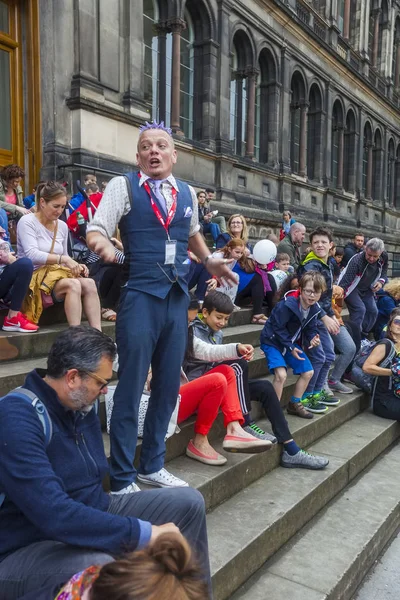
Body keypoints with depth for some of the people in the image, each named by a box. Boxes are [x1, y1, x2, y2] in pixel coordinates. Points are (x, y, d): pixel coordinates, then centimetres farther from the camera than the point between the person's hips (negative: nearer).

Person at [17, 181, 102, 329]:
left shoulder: (62, 226, 13)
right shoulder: (27, 222, -5)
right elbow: (32, 255, -18)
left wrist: (76, 266, -4)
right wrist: (63, 258, -26)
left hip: (57, 274, 6)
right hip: (34, 277, -6)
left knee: (89, 283, -24)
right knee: (73, 285, -33)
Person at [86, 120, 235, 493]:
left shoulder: (188, 193, 15)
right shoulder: (122, 186, 0)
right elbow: (96, 230, -9)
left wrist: (208, 260, 19)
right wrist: (102, 244, -30)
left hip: (177, 297, 6)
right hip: (140, 296, -5)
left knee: (168, 385, 12)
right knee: (131, 387, -3)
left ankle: (152, 465, 30)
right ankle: (122, 480, 13)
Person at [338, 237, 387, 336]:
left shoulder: (383, 261, -14)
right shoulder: (356, 260, -34)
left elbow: (383, 274, 9)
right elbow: (346, 281, -37)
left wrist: (381, 282, -12)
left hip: (366, 290, 7)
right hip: (352, 288, -7)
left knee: (373, 311, 2)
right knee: (360, 309, -21)